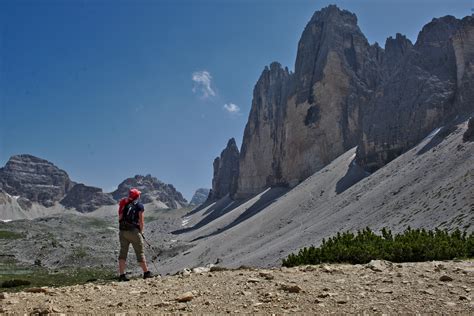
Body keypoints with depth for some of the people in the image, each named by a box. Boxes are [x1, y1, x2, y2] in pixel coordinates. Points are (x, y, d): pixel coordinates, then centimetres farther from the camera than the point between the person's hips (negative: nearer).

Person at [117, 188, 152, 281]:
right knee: (140, 252, 5)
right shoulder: (139, 205, -3)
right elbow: (141, 221, -6)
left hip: (122, 231, 5)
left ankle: (121, 275, 4)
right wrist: (141, 231, 7)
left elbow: (120, 218, 13)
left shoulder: (124, 204, 14)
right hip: (133, 231, -5)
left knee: (123, 252, 8)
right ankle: (146, 273, 12)